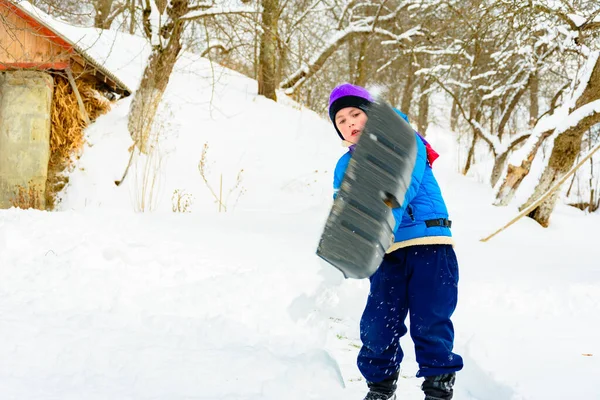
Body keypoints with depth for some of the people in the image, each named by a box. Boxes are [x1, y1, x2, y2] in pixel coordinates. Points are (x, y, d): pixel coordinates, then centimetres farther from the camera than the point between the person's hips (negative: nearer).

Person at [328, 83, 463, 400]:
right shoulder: (345, 167, 15)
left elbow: (402, 188, -17)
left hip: (429, 242, -4)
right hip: (387, 253, 4)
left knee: (430, 322, -5)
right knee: (377, 323, -2)